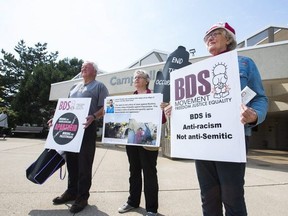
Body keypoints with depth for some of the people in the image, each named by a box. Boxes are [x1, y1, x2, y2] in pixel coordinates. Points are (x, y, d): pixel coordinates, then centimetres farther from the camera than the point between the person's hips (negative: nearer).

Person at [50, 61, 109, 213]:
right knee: (71, 162, 14)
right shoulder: (74, 87, 23)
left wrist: (93, 117, -26)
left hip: (87, 128, -7)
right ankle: (71, 191, 29)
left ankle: (82, 197, 11)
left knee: (84, 164, -1)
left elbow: (104, 108, -9)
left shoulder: (99, 86, 1)